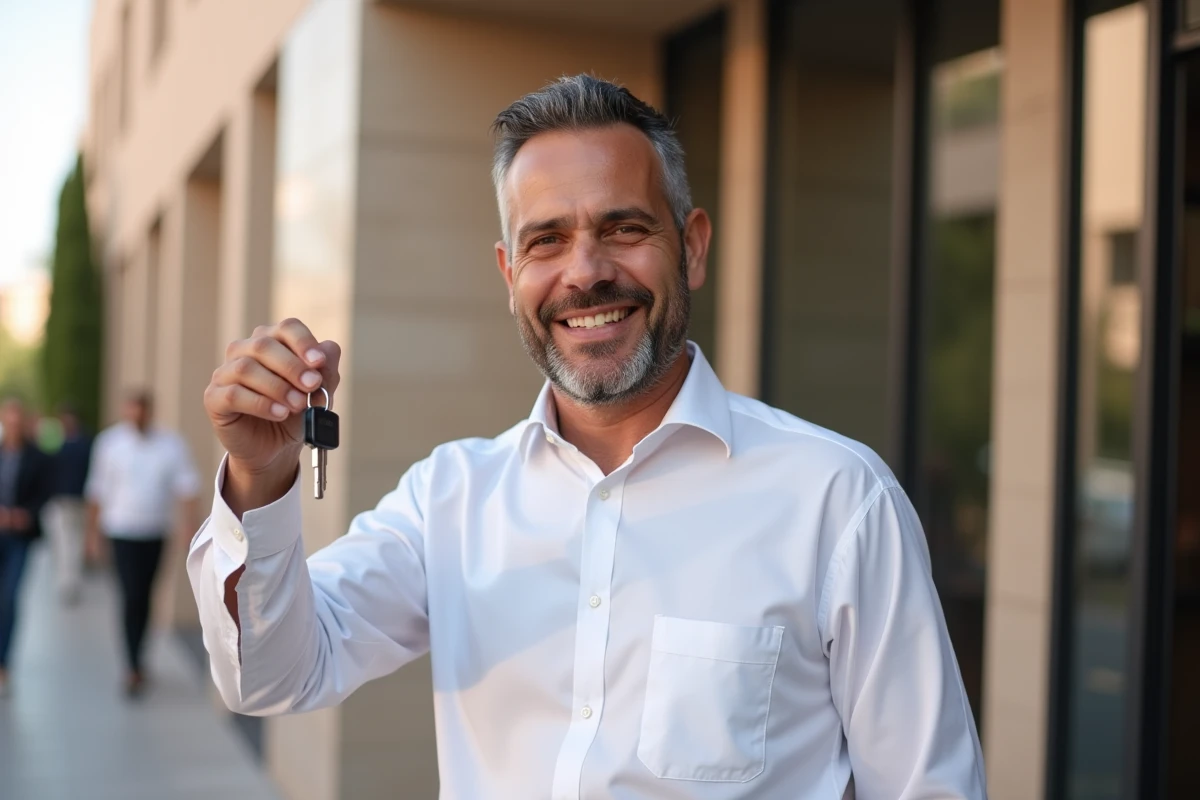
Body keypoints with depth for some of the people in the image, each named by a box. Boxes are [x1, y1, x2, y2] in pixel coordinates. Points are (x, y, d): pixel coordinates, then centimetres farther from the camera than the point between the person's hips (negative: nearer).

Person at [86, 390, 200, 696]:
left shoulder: (172, 444, -3)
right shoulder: (110, 441, -4)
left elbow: (187, 486, -7)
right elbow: (98, 489, 2)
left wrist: (190, 528, -16)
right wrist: (92, 530, 5)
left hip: (157, 533, 2)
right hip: (123, 532, -2)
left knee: (144, 597, 13)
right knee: (132, 597, -10)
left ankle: (135, 658, 30)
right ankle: (134, 668, -6)